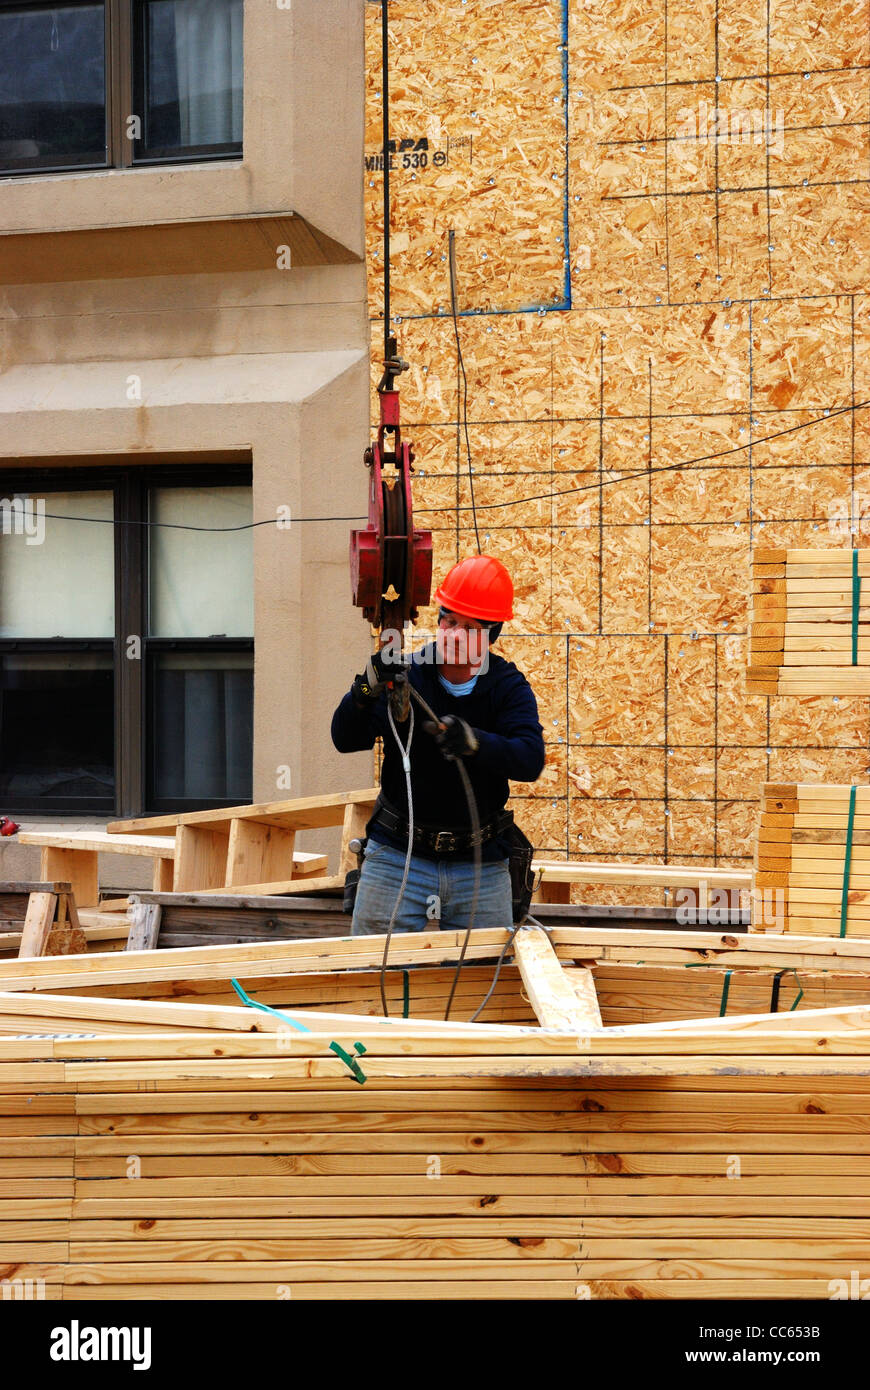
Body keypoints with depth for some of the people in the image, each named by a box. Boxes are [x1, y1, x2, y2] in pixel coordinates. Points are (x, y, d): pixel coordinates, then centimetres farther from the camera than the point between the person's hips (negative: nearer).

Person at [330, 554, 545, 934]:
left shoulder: (508, 687, -2)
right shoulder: (404, 675, -3)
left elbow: (531, 759, -18)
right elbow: (345, 740, -12)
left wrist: (474, 742, -37)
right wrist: (367, 689, -31)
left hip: (479, 863, 1)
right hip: (397, 856, -1)